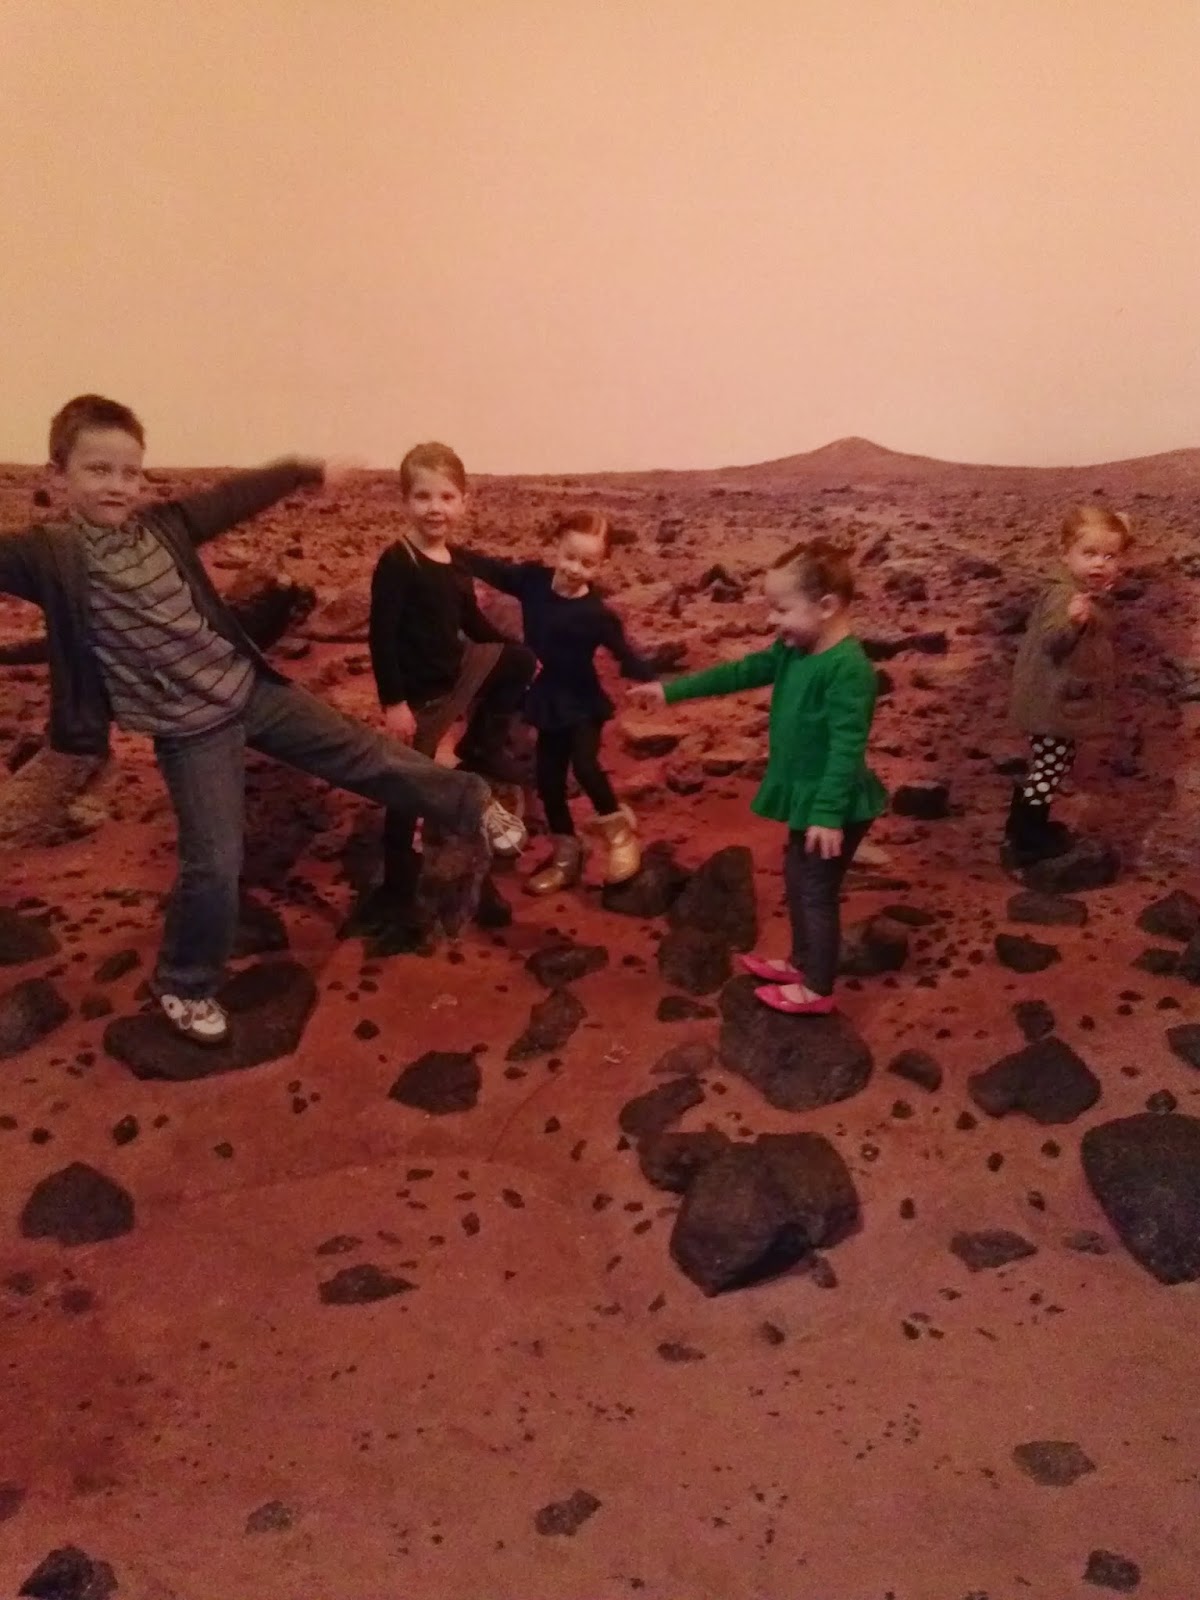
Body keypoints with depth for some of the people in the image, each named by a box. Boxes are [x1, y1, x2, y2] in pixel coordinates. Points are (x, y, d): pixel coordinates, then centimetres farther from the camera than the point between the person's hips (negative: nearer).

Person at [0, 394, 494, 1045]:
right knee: (215, 864, -4)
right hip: (189, 730, -4)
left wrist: (307, 471, 22)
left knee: (362, 753, 9)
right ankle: (184, 984, 20)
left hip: (251, 688, 5)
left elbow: (237, 495, 13)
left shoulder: (163, 524, 0)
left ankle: (469, 805, 29)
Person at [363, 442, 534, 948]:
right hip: (416, 695, -7)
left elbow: (473, 624, 18)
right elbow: (381, 637, -21)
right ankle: (394, 902, 14)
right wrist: (393, 702, -24)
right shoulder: (396, 563, -17)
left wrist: (515, 655, 16)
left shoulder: (456, 563, 6)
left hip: (454, 681, 7)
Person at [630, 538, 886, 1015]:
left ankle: (817, 990, 18)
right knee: (797, 880, 22)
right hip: (807, 798, 10)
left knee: (817, 891, 3)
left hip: (834, 807, -10)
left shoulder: (848, 668, -26)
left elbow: (847, 748, -28)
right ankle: (801, 963, 41)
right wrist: (672, 690, 14)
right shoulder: (794, 651, 3)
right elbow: (739, 672, 13)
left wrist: (829, 814, -30)